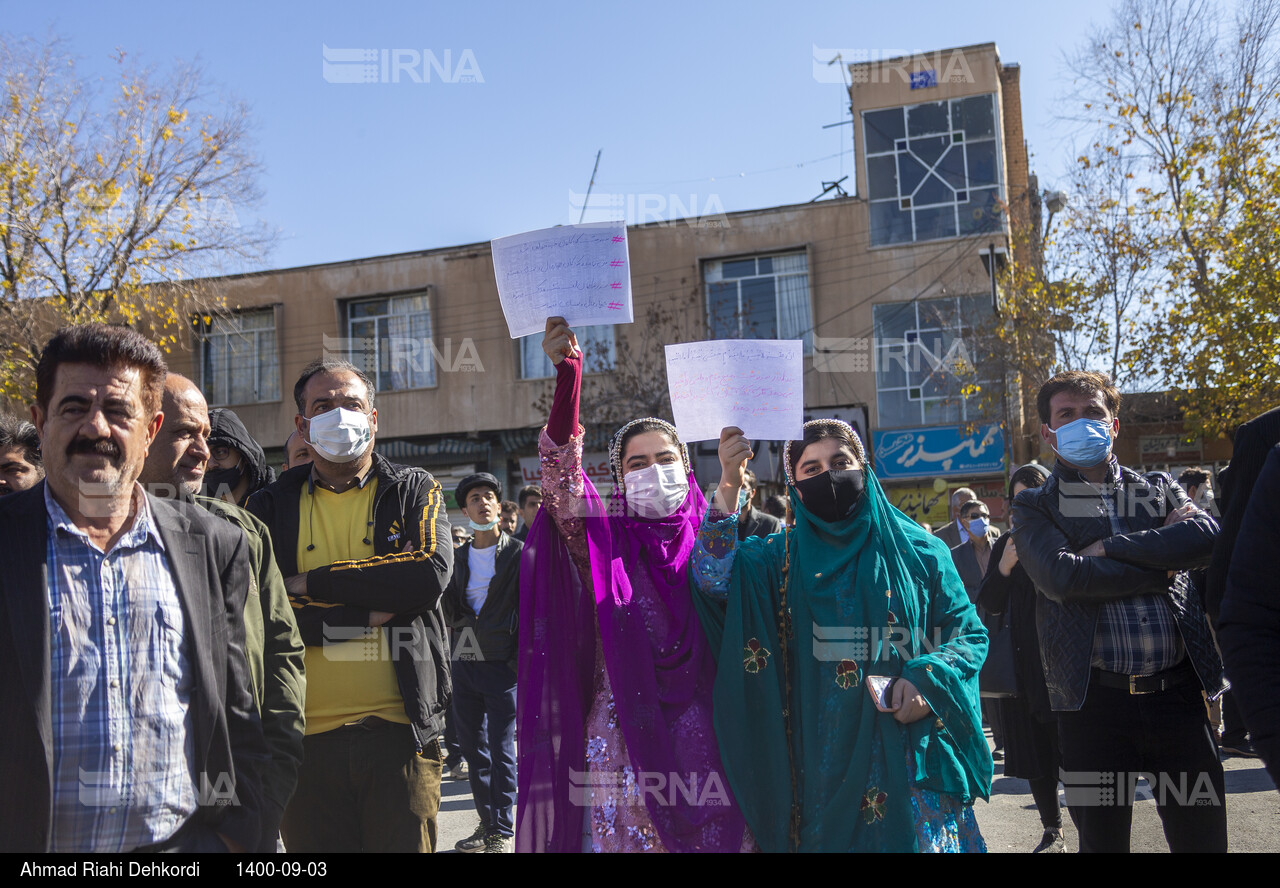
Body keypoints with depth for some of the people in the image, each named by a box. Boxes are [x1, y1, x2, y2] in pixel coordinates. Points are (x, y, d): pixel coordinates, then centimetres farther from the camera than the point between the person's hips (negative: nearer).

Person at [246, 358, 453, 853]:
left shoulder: (413, 491, 7)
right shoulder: (272, 506, 9)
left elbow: (432, 573, -12)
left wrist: (311, 582, -10)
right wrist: (371, 611, -11)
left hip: (400, 727, -1)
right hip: (307, 735, 1)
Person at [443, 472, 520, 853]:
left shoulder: (518, 553, -3)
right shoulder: (459, 557, 10)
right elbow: (450, 617, 8)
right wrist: (449, 600, -12)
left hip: (502, 665, -5)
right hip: (464, 663, 5)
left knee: (501, 753, -2)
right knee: (474, 750, 12)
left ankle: (502, 833, 7)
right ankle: (487, 824, 25)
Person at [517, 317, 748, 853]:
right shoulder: (604, 542, 0)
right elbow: (564, 485, -16)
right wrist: (568, 378, -30)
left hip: (700, 737, 2)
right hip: (622, 737, -1)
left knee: (708, 831, 5)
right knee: (623, 830, 3)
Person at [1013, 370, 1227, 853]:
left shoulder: (1159, 488, 14)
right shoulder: (1034, 506, 6)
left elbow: (1207, 536, -7)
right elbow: (1062, 577, -13)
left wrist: (1110, 547, -10)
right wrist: (1164, 559, -6)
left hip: (1178, 691, 2)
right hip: (1095, 699, -2)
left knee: (1203, 837, 8)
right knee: (1101, 838, 9)